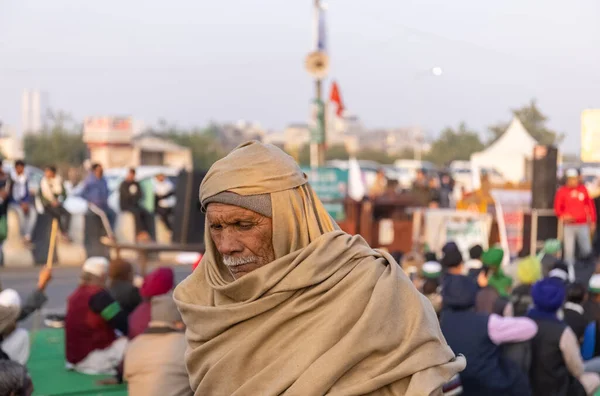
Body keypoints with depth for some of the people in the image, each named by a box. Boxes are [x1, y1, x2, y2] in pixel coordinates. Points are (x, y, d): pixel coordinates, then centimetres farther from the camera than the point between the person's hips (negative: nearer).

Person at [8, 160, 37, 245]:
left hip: (24, 202, 4)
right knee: (20, 212, -36)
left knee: (33, 212, -26)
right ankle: (23, 236, -25)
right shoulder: (11, 179, -8)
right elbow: (10, 194, -10)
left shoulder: (25, 179, 7)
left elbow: (27, 193, 11)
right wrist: (20, 204, -19)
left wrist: (26, 203, -8)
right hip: (13, 203, -4)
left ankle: (27, 236, -30)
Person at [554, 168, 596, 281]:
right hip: (569, 225, -2)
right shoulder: (562, 191, -2)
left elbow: (590, 206, 11)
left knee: (587, 250, 2)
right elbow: (557, 208, 0)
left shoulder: (583, 189, 5)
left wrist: (592, 221, 10)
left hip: (583, 225, 2)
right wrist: (563, 216, -20)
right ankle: (570, 274, 3)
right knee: (569, 250, -4)